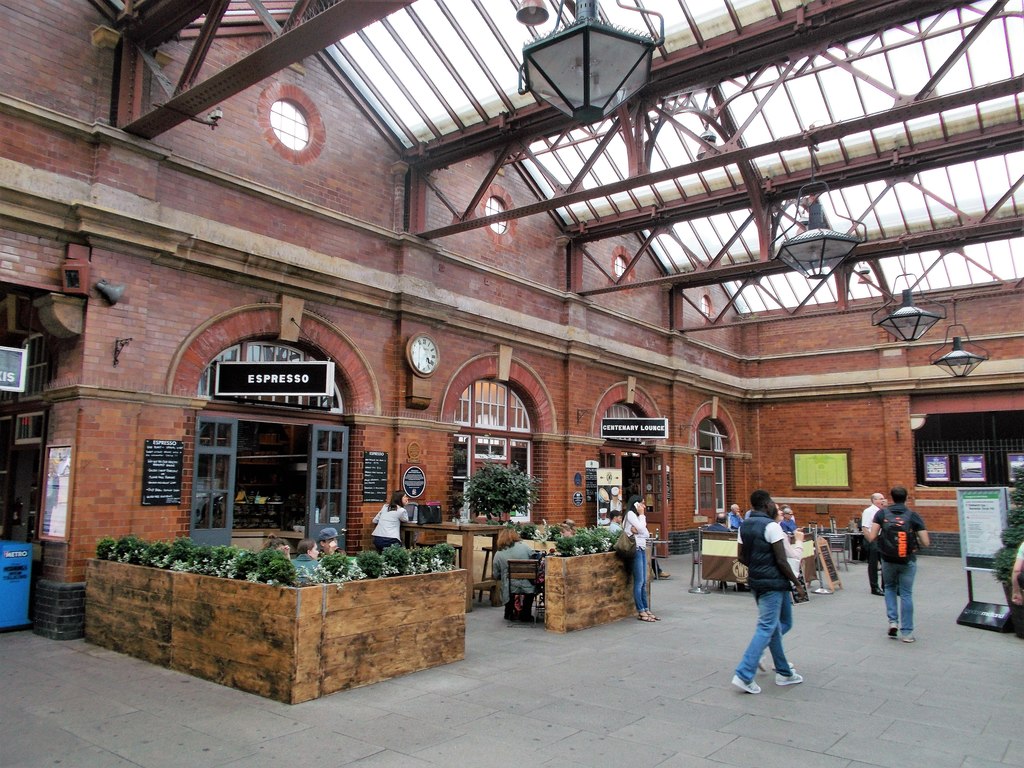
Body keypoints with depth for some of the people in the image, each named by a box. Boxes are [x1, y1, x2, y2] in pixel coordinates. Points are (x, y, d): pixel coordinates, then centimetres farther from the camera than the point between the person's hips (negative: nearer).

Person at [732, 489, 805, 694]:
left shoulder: (744, 526, 8)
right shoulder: (771, 526, -16)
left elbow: (742, 557, 12)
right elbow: (781, 560, -18)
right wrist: (798, 584, -9)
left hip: (755, 581, 8)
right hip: (773, 582, -8)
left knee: (779, 625, 19)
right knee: (766, 628, -5)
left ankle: (784, 672, 24)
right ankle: (744, 675, -9)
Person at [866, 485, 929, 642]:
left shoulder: (881, 514, -5)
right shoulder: (914, 516, -6)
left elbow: (871, 538, -10)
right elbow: (926, 543, -8)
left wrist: (865, 533, 11)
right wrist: (915, 540, 12)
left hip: (888, 560, 1)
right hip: (908, 561, -1)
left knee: (889, 588, 24)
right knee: (906, 594, 7)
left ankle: (893, 621, 11)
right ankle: (906, 632, 11)